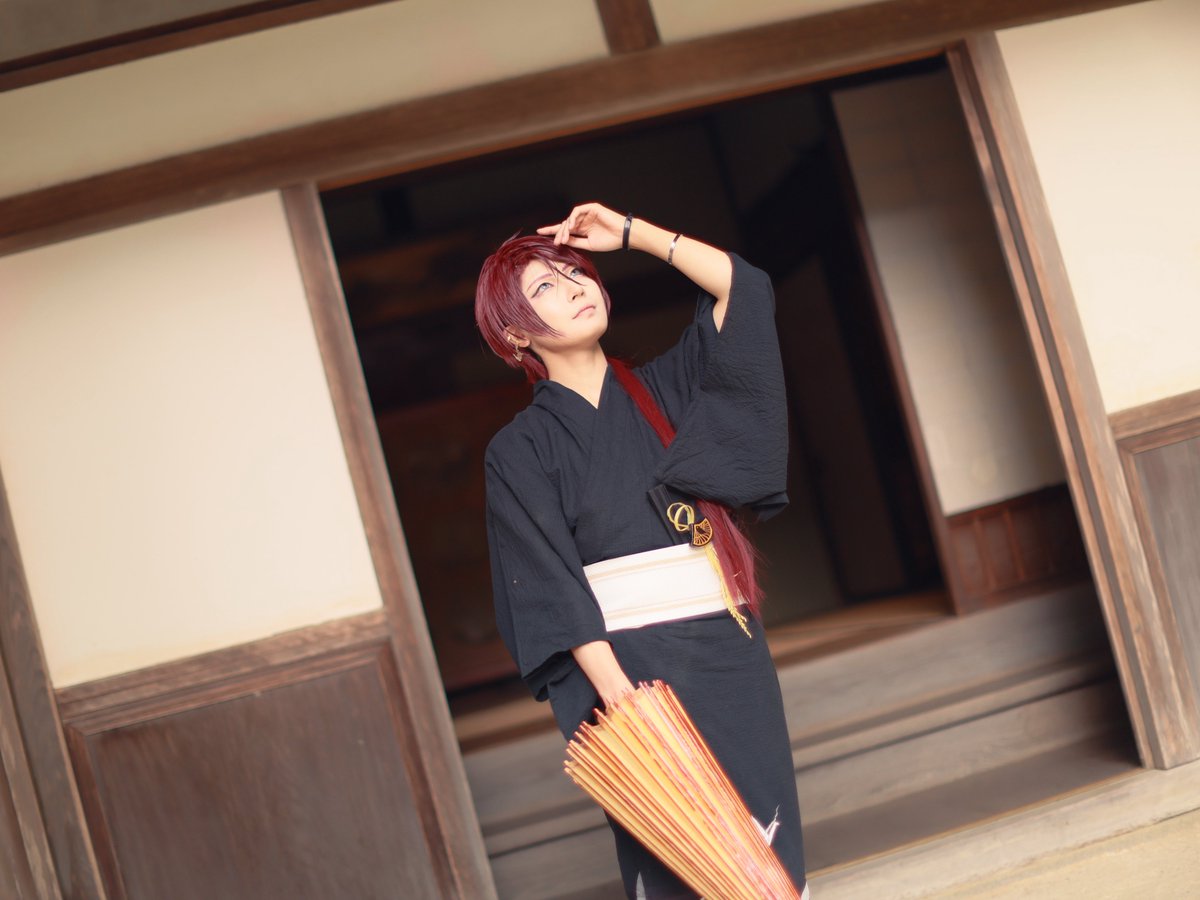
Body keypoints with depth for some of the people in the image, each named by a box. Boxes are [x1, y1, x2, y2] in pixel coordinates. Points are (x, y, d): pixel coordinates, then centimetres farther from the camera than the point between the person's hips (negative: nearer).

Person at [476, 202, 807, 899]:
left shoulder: (663, 387, 12)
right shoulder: (520, 451, -1)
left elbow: (743, 288, 5)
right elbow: (554, 587, -8)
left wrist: (630, 233, 5)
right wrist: (619, 697, -18)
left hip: (729, 649, 4)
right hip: (627, 662, -4)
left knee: (768, 839, 3)